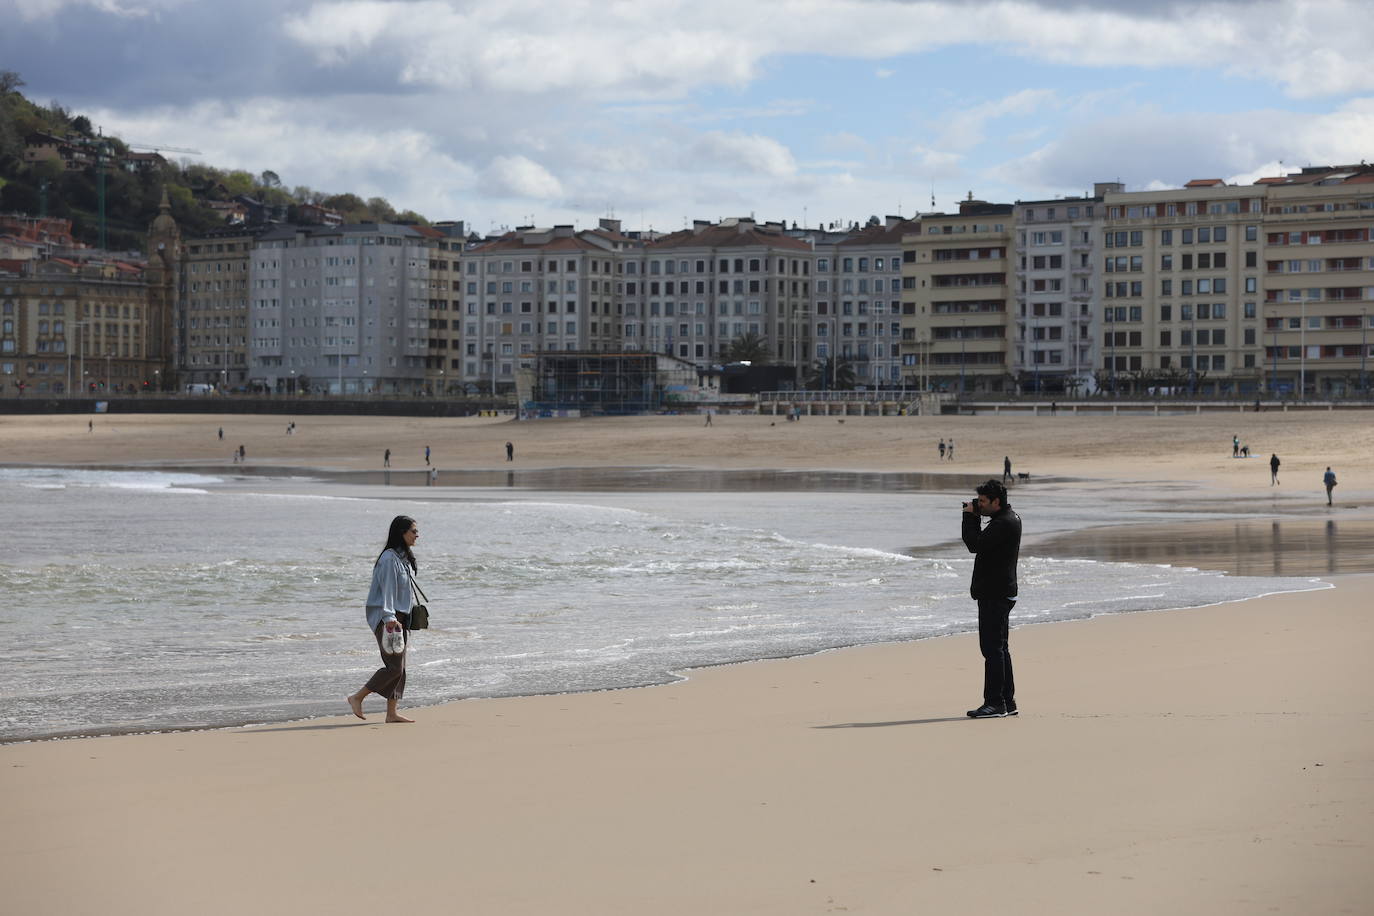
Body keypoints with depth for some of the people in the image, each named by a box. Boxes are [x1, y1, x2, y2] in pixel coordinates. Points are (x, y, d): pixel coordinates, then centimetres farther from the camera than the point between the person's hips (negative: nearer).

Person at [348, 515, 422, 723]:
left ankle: (391, 713, 11)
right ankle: (357, 698, -2)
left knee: (399, 667, 8)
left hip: (401, 617, 10)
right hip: (387, 618, -10)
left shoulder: (405, 557, 15)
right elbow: (387, 590, -20)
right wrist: (389, 617, -26)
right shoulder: (390, 558, -15)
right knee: (394, 667, -11)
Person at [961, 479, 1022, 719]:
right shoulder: (1008, 519, 17)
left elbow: (975, 545, -22)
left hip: (995, 596, -11)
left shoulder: (1004, 523, -17)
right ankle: (1007, 701, 19)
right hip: (999, 593, 11)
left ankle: (995, 703, -10)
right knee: (999, 648, 15)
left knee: (992, 648, -10)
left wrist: (970, 517, -10)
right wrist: (973, 519, 9)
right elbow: (980, 544, 21)